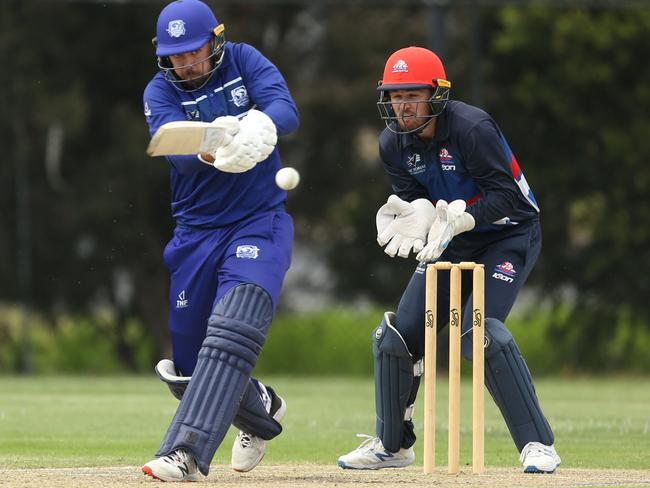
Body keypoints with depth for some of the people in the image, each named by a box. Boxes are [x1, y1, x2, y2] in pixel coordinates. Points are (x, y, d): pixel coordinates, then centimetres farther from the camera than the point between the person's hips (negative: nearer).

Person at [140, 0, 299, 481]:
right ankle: (261, 407, 37)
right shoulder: (160, 92, -1)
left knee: (231, 334, -25)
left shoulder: (244, 62, -1)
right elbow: (176, 149, -21)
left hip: (261, 224, -3)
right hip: (197, 233, 3)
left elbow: (286, 110, -19)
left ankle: (186, 452, -33)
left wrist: (258, 127, -42)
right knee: (186, 367, 7)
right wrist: (213, 151, -44)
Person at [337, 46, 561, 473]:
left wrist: (461, 219, -42)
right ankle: (393, 445, 19)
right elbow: (415, 199, -2)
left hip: (510, 235, -7)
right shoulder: (394, 143, -5)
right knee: (396, 335, 1)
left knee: (481, 332, -26)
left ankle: (538, 444, -19)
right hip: (451, 243, 7)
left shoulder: (472, 128, -26)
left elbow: (506, 195, -27)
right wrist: (415, 216, -26)